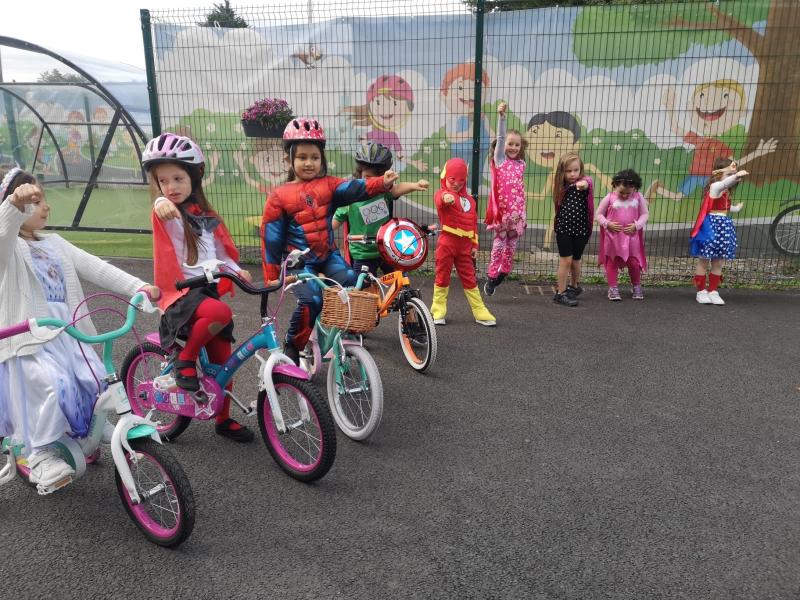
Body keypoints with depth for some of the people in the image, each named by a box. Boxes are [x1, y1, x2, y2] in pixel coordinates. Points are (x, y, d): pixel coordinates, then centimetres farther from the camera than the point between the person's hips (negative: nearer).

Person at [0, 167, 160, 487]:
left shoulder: (55, 244, 16)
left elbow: (95, 268, 7)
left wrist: (139, 287, -7)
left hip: (67, 332, 6)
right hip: (28, 337, -5)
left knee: (96, 380, -8)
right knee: (57, 386, -25)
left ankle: (91, 431, 21)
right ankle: (40, 454, -6)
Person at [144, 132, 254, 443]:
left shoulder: (207, 215, 13)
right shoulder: (165, 215, -6)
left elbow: (221, 251, 17)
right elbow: (163, 208, -30)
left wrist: (236, 271, -2)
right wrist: (162, 203, -54)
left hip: (210, 290, 6)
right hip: (181, 292, -6)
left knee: (222, 361, 9)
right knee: (221, 313, -37)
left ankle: (224, 419, 27)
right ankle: (185, 359, -12)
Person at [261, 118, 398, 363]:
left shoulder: (328, 185, 2)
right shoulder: (279, 196, -4)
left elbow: (354, 189, -17)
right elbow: (271, 238, -2)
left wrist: (382, 183, -37)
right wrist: (272, 277, -2)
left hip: (328, 256, 3)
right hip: (299, 260, -3)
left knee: (351, 283, -22)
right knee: (311, 300, -24)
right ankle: (292, 346, 1)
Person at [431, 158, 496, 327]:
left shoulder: (469, 199, 13)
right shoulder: (441, 193, -5)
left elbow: (473, 223, 16)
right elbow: (440, 200, -33)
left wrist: (474, 245, 12)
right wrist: (446, 197, -57)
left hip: (465, 245, 5)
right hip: (447, 243, -4)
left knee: (469, 278, 10)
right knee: (442, 276, 5)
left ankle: (480, 312, 15)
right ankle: (438, 311, 16)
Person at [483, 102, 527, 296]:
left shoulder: (521, 164, 11)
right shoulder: (500, 159, -2)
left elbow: (520, 187, 16)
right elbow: (500, 137, -14)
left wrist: (522, 211, 13)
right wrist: (501, 116, -26)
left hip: (517, 210, 4)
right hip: (502, 208, -4)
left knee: (512, 242, 10)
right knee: (499, 241, 0)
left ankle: (504, 271, 25)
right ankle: (491, 277, 8)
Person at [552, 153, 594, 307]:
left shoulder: (585, 181, -8)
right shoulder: (562, 187, 2)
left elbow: (587, 183, -33)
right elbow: (559, 209, 8)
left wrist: (583, 183, -55)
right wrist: (556, 224, -1)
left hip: (580, 229, -1)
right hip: (563, 229, 1)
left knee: (575, 260, 12)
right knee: (566, 260, -6)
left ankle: (575, 287, 37)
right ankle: (560, 293, 3)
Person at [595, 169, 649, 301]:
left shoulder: (638, 197, -4)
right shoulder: (609, 198, -9)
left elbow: (644, 214, 2)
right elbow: (599, 214, -2)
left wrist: (636, 225, -13)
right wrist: (607, 224, -17)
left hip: (632, 236, 1)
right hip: (612, 237, -1)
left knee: (634, 263, 7)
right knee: (612, 262, 7)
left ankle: (637, 287, 26)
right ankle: (613, 288, 18)